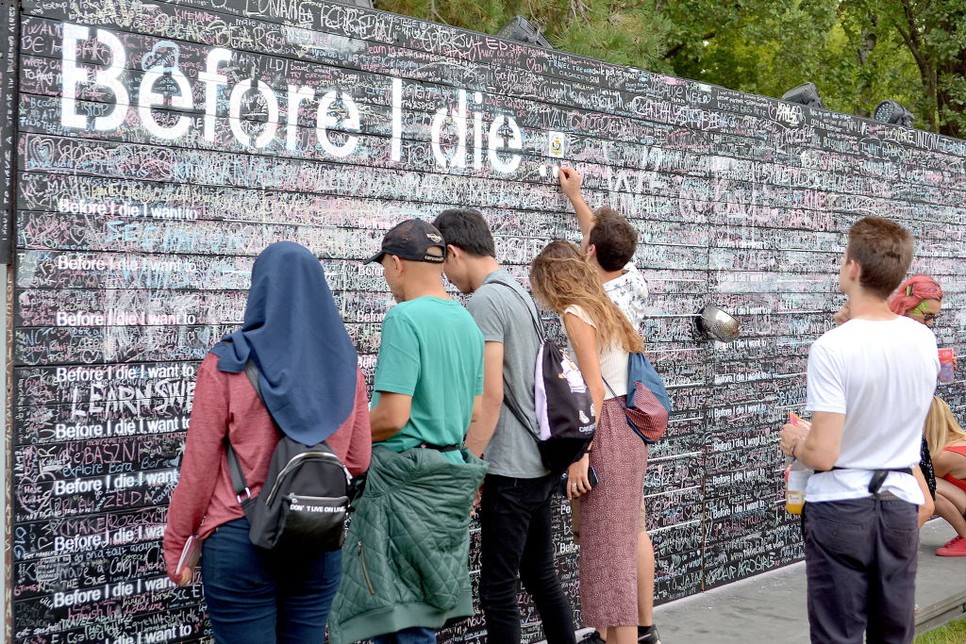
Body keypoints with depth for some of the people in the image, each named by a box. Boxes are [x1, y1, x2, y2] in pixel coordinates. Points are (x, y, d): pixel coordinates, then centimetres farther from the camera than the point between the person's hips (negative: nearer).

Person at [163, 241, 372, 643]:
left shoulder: (227, 365, -10)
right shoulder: (345, 364, 2)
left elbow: (199, 465, -8)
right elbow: (358, 461, 8)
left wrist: (176, 543, 3)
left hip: (241, 540, -4)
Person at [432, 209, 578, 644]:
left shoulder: (484, 301, -15)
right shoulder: (520, 294, 13)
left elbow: (491, 395, -21)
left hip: (509, 470, -9)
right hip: (541, 462, 9)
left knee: (498, 589, -2)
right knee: (541, 578, 16)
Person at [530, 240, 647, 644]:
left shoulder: (575, 313, -8)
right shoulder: (603, 308, 17)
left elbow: (595, 389, -16)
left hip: (609, 430, -9)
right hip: (628, 428, 9)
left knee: (608, 548, -5)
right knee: (615, 545, 12)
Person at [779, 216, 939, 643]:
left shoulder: (832, 347, -20)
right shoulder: (924, 341, -2)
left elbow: (823, 454, -21)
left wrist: (794, 444, 0)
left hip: (840, 507, -5)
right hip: (901, 504, 5)